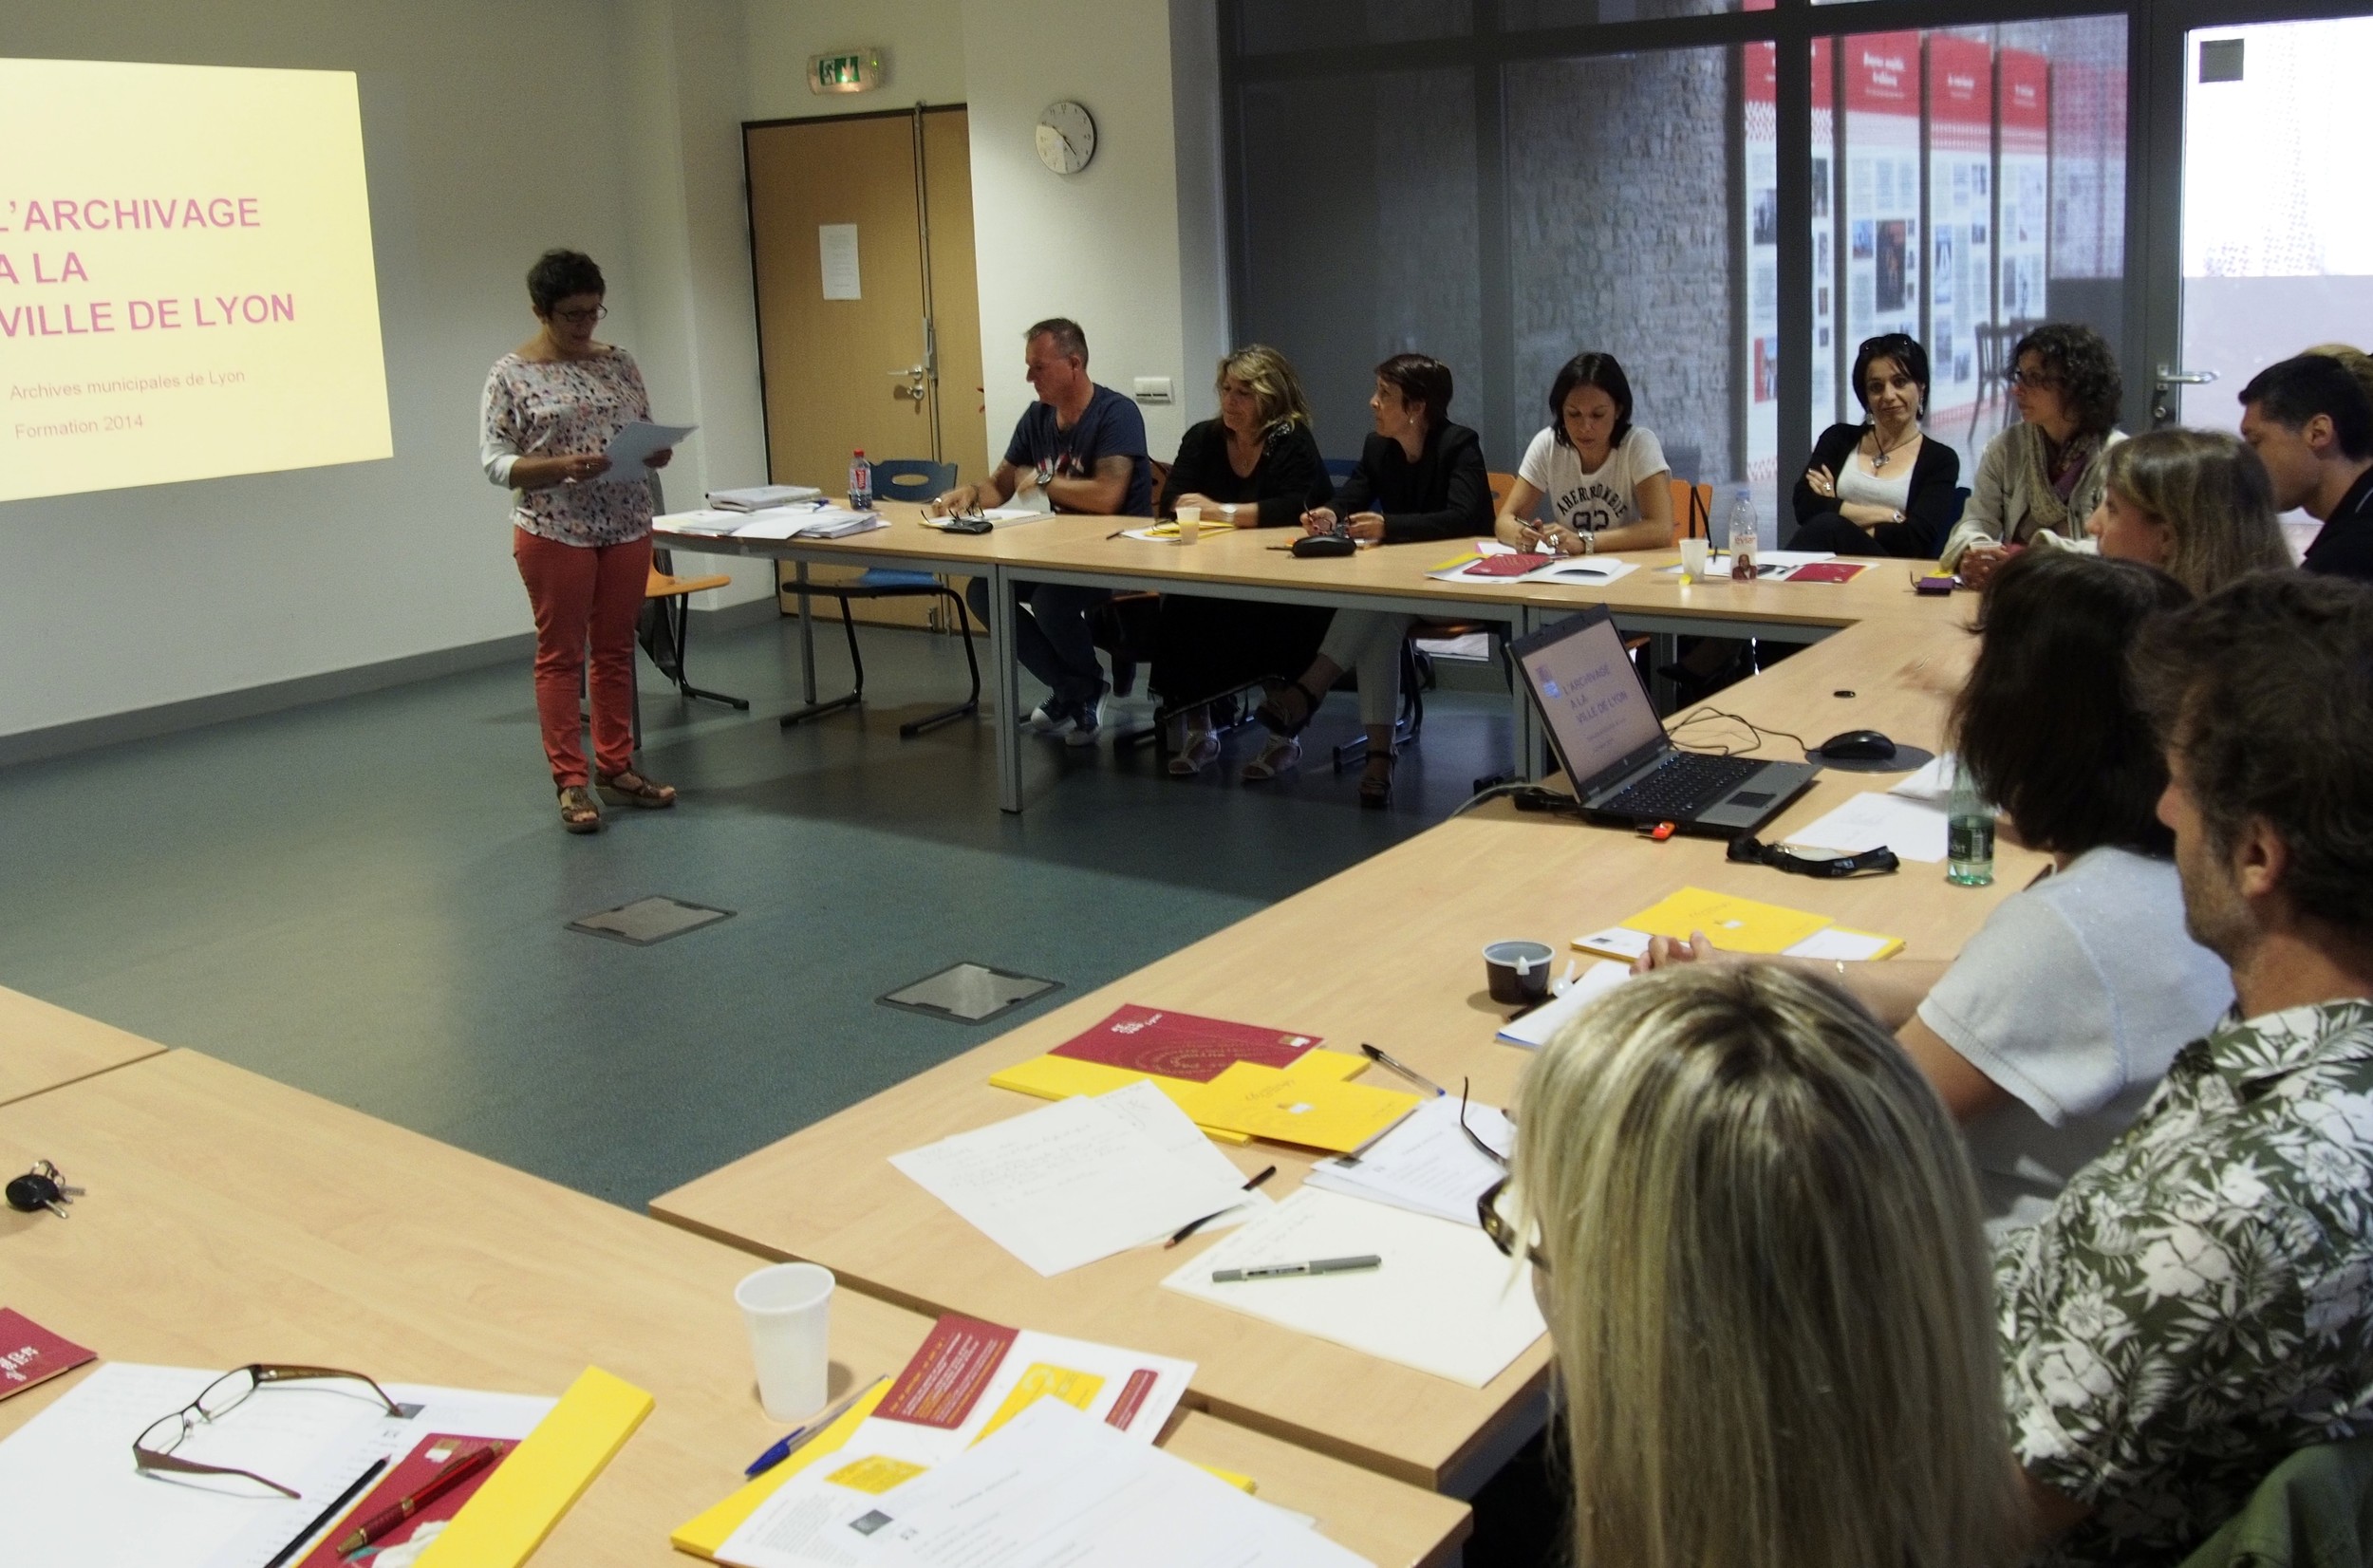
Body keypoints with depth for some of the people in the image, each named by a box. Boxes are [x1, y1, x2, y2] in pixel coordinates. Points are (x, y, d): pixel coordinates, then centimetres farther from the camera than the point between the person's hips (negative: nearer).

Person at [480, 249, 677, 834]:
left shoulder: (618, 362, 7)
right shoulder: (510, 374, -7)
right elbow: (496, 462, -10)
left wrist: (657, 453, -11)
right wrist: (561, 467, -25)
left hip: (627, 526, 5)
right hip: (554, 532, -5)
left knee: (615, 650, 11)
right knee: (560, 654, 2)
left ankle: (616, 769, 20)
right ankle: (571, 782, 7)